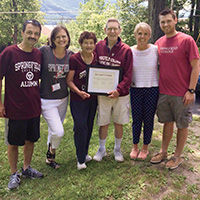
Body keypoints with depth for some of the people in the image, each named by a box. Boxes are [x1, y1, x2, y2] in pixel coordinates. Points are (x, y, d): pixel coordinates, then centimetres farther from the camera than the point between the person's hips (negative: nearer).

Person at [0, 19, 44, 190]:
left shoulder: (39, 55, 2)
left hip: (34, 108, 5)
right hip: (14, 109, -4)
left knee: (31, 139, 17)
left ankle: (27, 168, 38)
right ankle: (14, 174, 30)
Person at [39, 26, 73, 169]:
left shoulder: (71, 55, -1)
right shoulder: (44, 51, -13)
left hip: (63, 99, 4)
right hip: (47, 100, -4)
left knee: (54, 130, 17)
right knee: (58, 132, -11)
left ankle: (50, 157, 39)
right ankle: (51, 154, 21)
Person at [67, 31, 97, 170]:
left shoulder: (97, 59, 5)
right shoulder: (74, 59, -9)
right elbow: (69, 80, -7)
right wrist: (78, 91, -22)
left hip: (93, 98, 5)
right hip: (78, 99, -4)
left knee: (89, 126, 12)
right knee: (80, 126, -9)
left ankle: (85, 153, 30)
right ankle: (81, 159, 7)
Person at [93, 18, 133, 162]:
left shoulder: (126, 50, -6)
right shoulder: (99, 46, 2)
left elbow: (128, 75, -9)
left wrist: (119, 90, -21)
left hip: (120, 94, -1)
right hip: (102, 93, 1)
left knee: (118, 123, 12)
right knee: (103, 123, 9)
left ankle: (118, 149, 33)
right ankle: (102, 149, 30)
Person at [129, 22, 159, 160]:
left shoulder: (156, 50, -5)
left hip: (152, 89, -1)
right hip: (135, 89, 1)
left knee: (148, 119, 8)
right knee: (136, 119, 8)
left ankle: (145, 148, 26)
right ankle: (135, 146, 28)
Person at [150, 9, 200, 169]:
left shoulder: (186, 40, -9)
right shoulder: (159, 43, 7)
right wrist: (156, 87, 9)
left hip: (182, 94, -4)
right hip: (163, 92, 5)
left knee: (182, 125, 8)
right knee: (167, 123, 16)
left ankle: (177, 156, 23)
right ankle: (163, 152, 29)